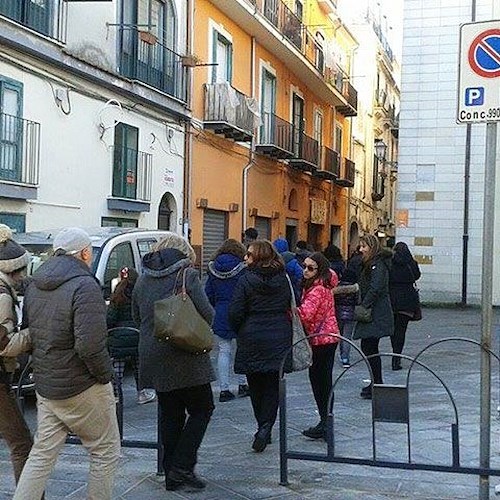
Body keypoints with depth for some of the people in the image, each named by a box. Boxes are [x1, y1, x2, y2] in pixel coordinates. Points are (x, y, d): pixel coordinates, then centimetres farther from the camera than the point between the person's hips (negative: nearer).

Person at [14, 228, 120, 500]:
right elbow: (91, 345, -27)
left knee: (42, 454, 15)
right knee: (106, 452, 9)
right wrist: (105, 375, -12)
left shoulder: (34, 285, 8)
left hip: (44, 386, 8)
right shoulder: (84, 286, -19)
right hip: (83, 387, -7)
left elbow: (29, 334, 14)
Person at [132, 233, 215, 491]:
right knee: (201, 410, 7)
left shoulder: (143, 279, 9)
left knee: (169, 414, 14)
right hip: (185, 358, -6)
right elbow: (207, 314, -13)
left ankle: (171, 474, 17)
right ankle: (182, 467, -1)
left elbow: (137, 317, 16)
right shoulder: (187, 275, -8)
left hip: (153, 358, 6)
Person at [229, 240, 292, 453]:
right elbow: (291, 307, 9)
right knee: (273, 385, 7)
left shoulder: (246, 280, -10)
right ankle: (266, 426, -8)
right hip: (280, 340, 3)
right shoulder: (283, 279, 2)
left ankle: (263, 427, 16)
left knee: (256, 386, 12)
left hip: (252, 340, -2)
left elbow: (235, 313, -11)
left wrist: (240, 332, 7)